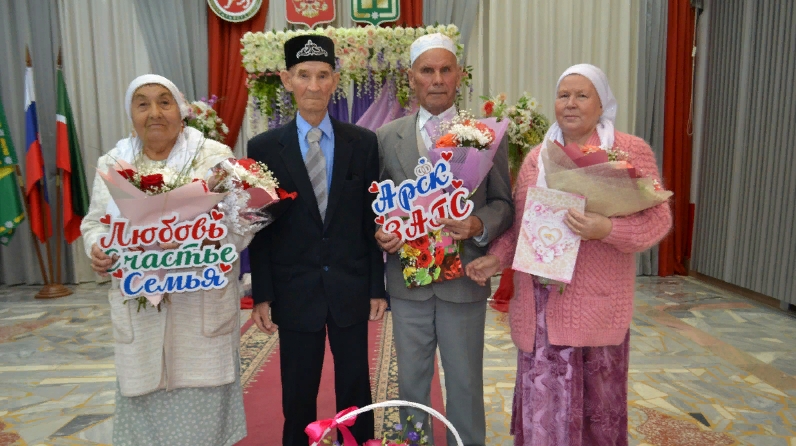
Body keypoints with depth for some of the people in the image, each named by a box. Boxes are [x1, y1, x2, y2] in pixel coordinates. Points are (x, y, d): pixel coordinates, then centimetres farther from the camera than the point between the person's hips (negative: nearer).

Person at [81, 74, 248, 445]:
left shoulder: (215, 156, -2)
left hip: (201, 305, -2)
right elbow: (95, 223, 14)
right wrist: (97, 249, -8)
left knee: (202, 404, 6)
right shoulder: (112, 164, 9)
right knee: (145, 402, 11)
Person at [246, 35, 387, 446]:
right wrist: (262, 295, -3)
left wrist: (378, 287, 0)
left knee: (356, 393, 15)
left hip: (351, 290, 1)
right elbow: (259, 226, 0)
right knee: (298, 397, 15)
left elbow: (373, 219, 1)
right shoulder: (264, 147, -1)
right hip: (295, 293, 0)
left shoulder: (364, 143, 0)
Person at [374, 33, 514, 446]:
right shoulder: (387, 136, 3)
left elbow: (503, 203, 1)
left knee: (465, 382, 14)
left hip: (464, 278, -1)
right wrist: (379, 232, -13)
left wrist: (478, 225, -19)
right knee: (411, 381, 18)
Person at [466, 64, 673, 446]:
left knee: (598, 401, 13)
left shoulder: (631, 151, -3)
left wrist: (606, 229, -25)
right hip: (540, 302, 3)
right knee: (543, 404, 8)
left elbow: (657, 218, -8)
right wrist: (497, 258, 0)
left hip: (596, 302, -3)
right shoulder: (536, 156, 11)